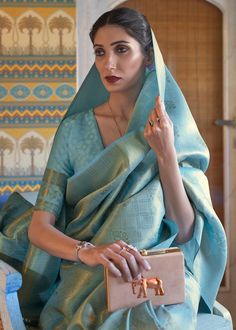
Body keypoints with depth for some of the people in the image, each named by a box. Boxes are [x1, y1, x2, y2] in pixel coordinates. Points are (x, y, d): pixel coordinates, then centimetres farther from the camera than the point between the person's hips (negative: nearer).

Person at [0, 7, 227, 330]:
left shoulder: (176, 128, 1)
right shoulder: (75, 129, 1)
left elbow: (184, 232, -4)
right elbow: (39, 227, -5)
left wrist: (166, 154, -15)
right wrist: (87, 251, -26)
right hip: (85, 278, 0)